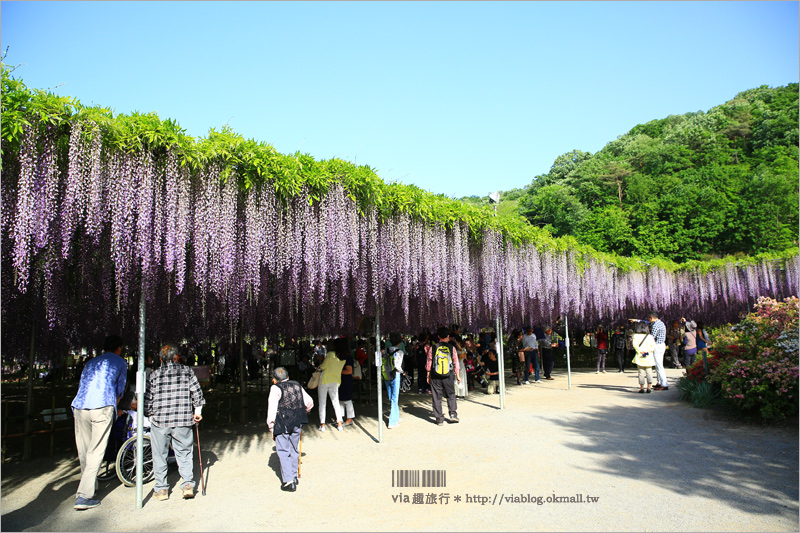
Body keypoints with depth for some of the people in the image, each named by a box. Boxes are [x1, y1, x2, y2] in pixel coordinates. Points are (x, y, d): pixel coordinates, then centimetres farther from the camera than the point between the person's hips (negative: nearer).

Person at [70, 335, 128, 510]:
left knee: (83, 451, 15)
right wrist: (115, 409, 34)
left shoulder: (90, 362, 28)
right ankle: (84, 496, -7)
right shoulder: (120, 362, 14)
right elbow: (120, 390, 17)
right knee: (95, 452, -3)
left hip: (79, 408, 5)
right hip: (102, 408, -5)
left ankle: (89, 485, 29)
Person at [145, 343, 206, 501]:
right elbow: (197, 393, 0)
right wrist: (197, 411, 12)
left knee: (159, 455, 12)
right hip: (183, 420, 0)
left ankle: (161, 489, 16)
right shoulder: (187, 371, 2)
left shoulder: (154, 375, 1)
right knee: (184, 453, 12)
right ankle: (188, 484, 5)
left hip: (159, 422, 0)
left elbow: (147, 399, 2)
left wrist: (150, 415, 19)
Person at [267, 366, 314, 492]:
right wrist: (302, 413, 31)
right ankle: (294, 476, 24)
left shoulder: (276, 388, 0)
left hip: (282, 423, -5)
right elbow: (309, 402, 16)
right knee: (294, 449, 17)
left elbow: (272, 408, -7)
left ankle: (289, 481, -7)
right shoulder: (297, 385, 15)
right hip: (298, 422, 5)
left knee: (283, 451, -1)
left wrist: (271, 427, -2)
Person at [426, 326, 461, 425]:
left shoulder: (432, 348, -2)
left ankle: (439, 419, 9)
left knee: (437, 397, 7)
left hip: (435, 377, 0)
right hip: (448, 376, 0)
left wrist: (428, 376, 12)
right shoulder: (452, 348, -1)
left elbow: (429, 362, 2)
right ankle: (453, 414, 6)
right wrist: (457, 375, 15)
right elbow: (456, 362, 4)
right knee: (451, 395, 17)